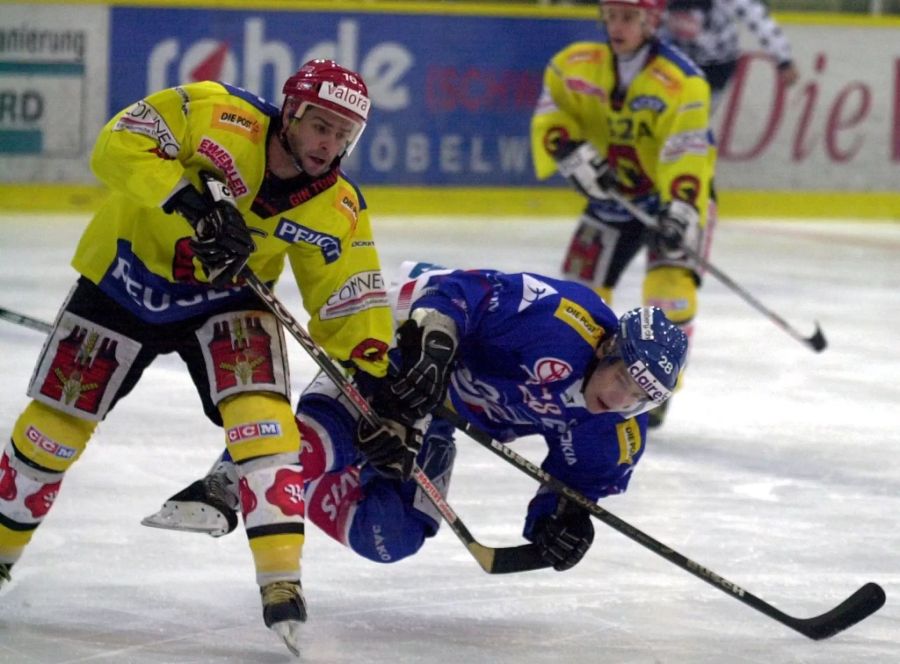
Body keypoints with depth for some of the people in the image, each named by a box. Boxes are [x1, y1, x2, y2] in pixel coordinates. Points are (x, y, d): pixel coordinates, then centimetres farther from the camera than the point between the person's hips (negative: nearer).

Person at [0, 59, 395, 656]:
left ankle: (282, 581, -20)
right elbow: (119, 145, -29)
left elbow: (351, 305, -11)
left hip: (225, 298, 2)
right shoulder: (216, 115, -27)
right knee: (58, 421, 7)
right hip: (127, 274, -2)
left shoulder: (337, 212, -16)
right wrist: (189, 199, -41)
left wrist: (377, 378, -23)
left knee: (263, 420, -21)